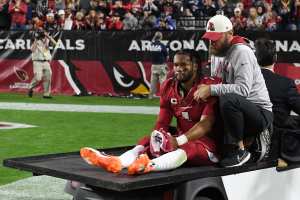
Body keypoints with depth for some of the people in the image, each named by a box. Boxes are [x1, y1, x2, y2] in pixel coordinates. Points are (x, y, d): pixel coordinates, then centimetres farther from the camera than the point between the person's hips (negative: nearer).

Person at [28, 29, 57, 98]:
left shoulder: (47, 40, 8)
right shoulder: (36, 42, -2)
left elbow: (55, 43, -8)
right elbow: (33, 50, -21)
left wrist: (48, 37, -15)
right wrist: (36, 41, -22)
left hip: (46, 62, 4)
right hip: (37, 62, -4)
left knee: (48, 77, -1)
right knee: (38, 77, -15)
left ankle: (46, 94, 5)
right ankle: (30, 88, 11)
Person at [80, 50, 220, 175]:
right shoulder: (169, 87, 7)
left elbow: (206, 124, -22)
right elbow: (162, 122, 4)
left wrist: (179, 140, -34)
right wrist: (158, 135, -19)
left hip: (206, 141, -6)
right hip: (178, 139, 7)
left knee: (185, 149, -38)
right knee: (145, 143, -15)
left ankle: (148, 166, -65)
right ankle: (115, 162, -43)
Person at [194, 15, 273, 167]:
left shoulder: (241, 51, -14)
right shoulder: (226, 55, 15)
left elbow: (243, 89, -26)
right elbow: (225, 86, 12)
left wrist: (211, 89, -26)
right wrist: (206, 87, -5)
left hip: (261, 112, -10)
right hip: (243, 112, 10)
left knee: (228, 100, -37)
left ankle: (240, 150, -21)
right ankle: (251, 140, 13)